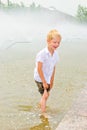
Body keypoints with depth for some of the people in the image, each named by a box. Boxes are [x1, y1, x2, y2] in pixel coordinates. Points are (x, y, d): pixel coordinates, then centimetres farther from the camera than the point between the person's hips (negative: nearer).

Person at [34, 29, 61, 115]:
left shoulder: (55, 54, -5)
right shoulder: (42, 54, -28)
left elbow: (53, 68, 4)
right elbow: (39, 69, -25)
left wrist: (51, 81, 10)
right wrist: (44, 82, -20)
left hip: (47, 79, 7)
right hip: (40, 78, -7)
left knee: (46, 95, 20)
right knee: (45, 95, -5)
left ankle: (41, 105, 46)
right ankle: (43, 113, 9)